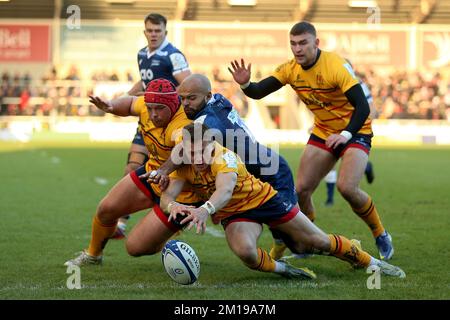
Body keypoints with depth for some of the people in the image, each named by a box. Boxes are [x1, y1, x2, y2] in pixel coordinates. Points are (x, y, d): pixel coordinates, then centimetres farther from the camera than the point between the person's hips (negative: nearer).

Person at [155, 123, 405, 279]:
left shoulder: (223, 157, -33)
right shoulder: (183, 166, -17)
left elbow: (225, 190, -52)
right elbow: (167, 196, -27)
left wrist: (205, 209, -74)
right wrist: (173, 206, -53)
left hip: (263, 199, -3)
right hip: (233, 214, 3)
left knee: (318, 241, 2)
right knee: (245, 252, -32)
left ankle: (368, 261, 28)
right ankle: (284, 270, -1)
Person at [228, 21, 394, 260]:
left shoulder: (337, 66, -26)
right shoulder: (290, 69, -8)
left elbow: (362, 106, -31)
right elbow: (258, 92, -10)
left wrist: (346, 134, -45)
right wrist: (245, 84, -32)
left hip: (355, 131, -6)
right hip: (323, 132, 6)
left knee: (346, 187, -24)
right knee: (302, 189, -4)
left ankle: (381, 236, -2)